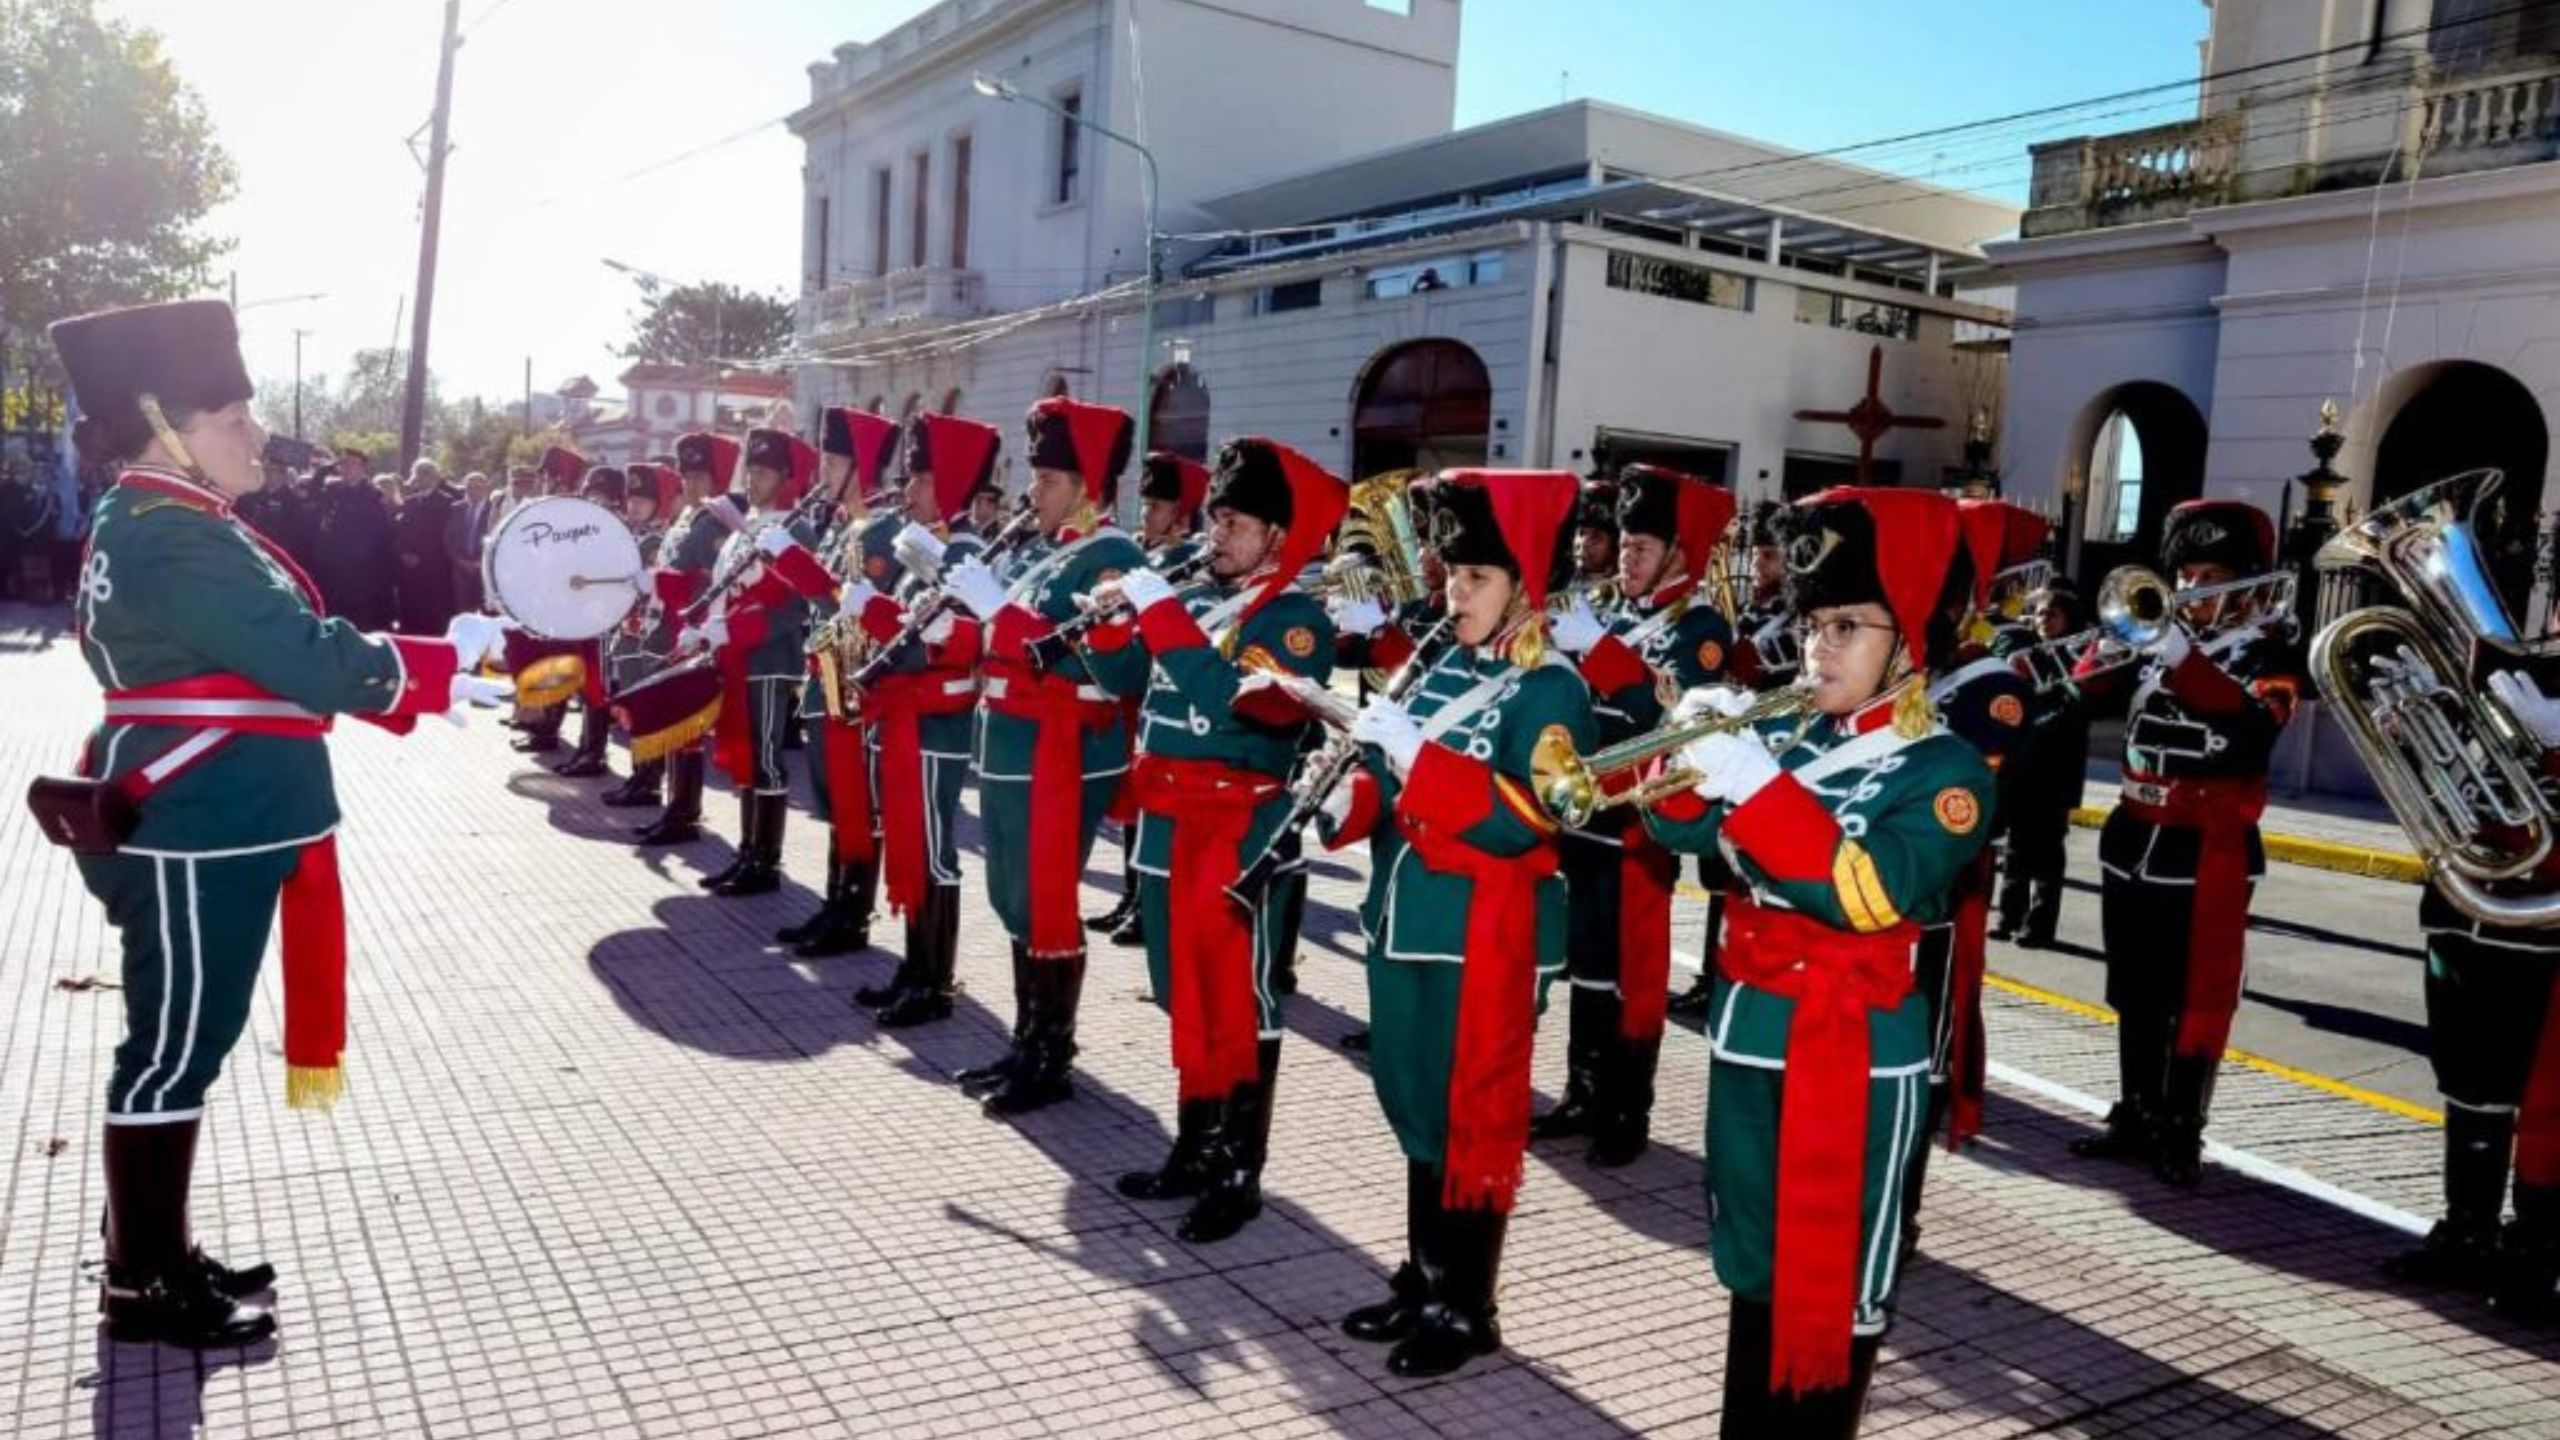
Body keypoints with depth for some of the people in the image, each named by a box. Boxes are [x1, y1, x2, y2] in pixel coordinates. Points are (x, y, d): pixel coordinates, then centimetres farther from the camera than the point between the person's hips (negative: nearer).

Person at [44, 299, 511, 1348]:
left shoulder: (161, 525, 14)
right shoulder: (174, 540, -20)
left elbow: (269, 655, 15)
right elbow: (310, 662, -25)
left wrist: (406, 677, 9)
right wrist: (437, 664, -13)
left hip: (204, 825, 11)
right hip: (199, 835, -11)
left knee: (181, 1042, 18)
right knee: (174, 1045, 0)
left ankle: (158, 1252, 31)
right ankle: (141, 1286, 14)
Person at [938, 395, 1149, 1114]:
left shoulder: (1115, 561, -14)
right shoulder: (1036, 549, 14)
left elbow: (1109, 670, -26)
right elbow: (1001, 641, 23)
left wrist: (1000, 608, -24)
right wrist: (966, 605, 3)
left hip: (1062, 759, -9)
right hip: (1010, 751, 9)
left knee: (1047, 906, -2)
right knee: (1016, 903, 15)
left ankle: (1053, 1062, 10)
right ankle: (1026, 1042, 27)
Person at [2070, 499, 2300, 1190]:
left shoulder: (2270, 655, -5)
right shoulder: (2157, 638, 11)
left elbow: (2245, 741, -23)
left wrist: (2186, 662, -28)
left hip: (2206, 852, -5)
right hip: (2133, 842, 5)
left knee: (2196, 1002, 1)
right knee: (2135, 998, 13)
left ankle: (2181, 1136, 10)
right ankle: (2134, 1119, 24)